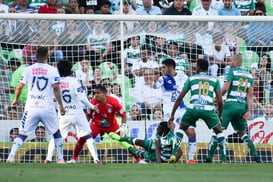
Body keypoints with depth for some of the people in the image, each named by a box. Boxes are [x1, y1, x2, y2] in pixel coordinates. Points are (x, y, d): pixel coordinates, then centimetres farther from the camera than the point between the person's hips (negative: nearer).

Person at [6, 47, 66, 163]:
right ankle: (60, 158, 16)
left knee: (22, 134, 5)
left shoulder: (28, 70, 4)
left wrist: (16, 100, 22)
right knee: (56, 132, 18)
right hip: (47, 108, -1)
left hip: (31, 107, 1)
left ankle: (11, 156, -13)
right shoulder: (53, 71, 0)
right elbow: (56, 89, -9)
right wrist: (61, 105, -4)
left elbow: (20, 87, 5)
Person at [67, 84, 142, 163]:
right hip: (97, 124, 1)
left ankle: (138, 159, 4)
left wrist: (123, 127, -27)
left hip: (112, 125, -1)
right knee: (83, 138, -17)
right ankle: (74, 158, -2)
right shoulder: (93, 102, -19)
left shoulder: (113, 101, -24)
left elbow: (123, 115, -15)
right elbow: (88, 115, -1)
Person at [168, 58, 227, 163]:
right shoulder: (214, 80, 21)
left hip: (193, 108, 0)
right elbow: (220, 100, 12)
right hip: (208, 109, 0)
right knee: (219, 131, 22)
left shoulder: (191, 79, 20)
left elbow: (180, 98, 17)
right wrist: (220, 115, 28)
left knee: (181, 129, 24)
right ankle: (224, 159, 12)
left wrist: (172, 115, 22)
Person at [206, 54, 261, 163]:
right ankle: (256, 156, 6)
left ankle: (209, 158, -9)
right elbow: (250, 95, 8)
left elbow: (225, 88, -11)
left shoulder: (232, 72, -2)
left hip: (231, 104, -6)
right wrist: (248, 111, 4)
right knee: (242, 133, 19)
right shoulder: (249, 75, 14)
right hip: (243, 106, 6)